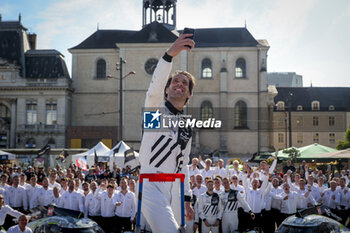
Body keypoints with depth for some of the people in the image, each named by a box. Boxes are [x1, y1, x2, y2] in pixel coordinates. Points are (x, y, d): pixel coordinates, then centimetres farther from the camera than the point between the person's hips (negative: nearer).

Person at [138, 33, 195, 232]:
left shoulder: (188, 126, 18)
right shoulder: (157, 109, 1)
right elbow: (155, 88, -23)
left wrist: (187, 198, 19)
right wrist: (170, 55, -37)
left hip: (174, 191, 7)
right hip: (151, 186, -7)